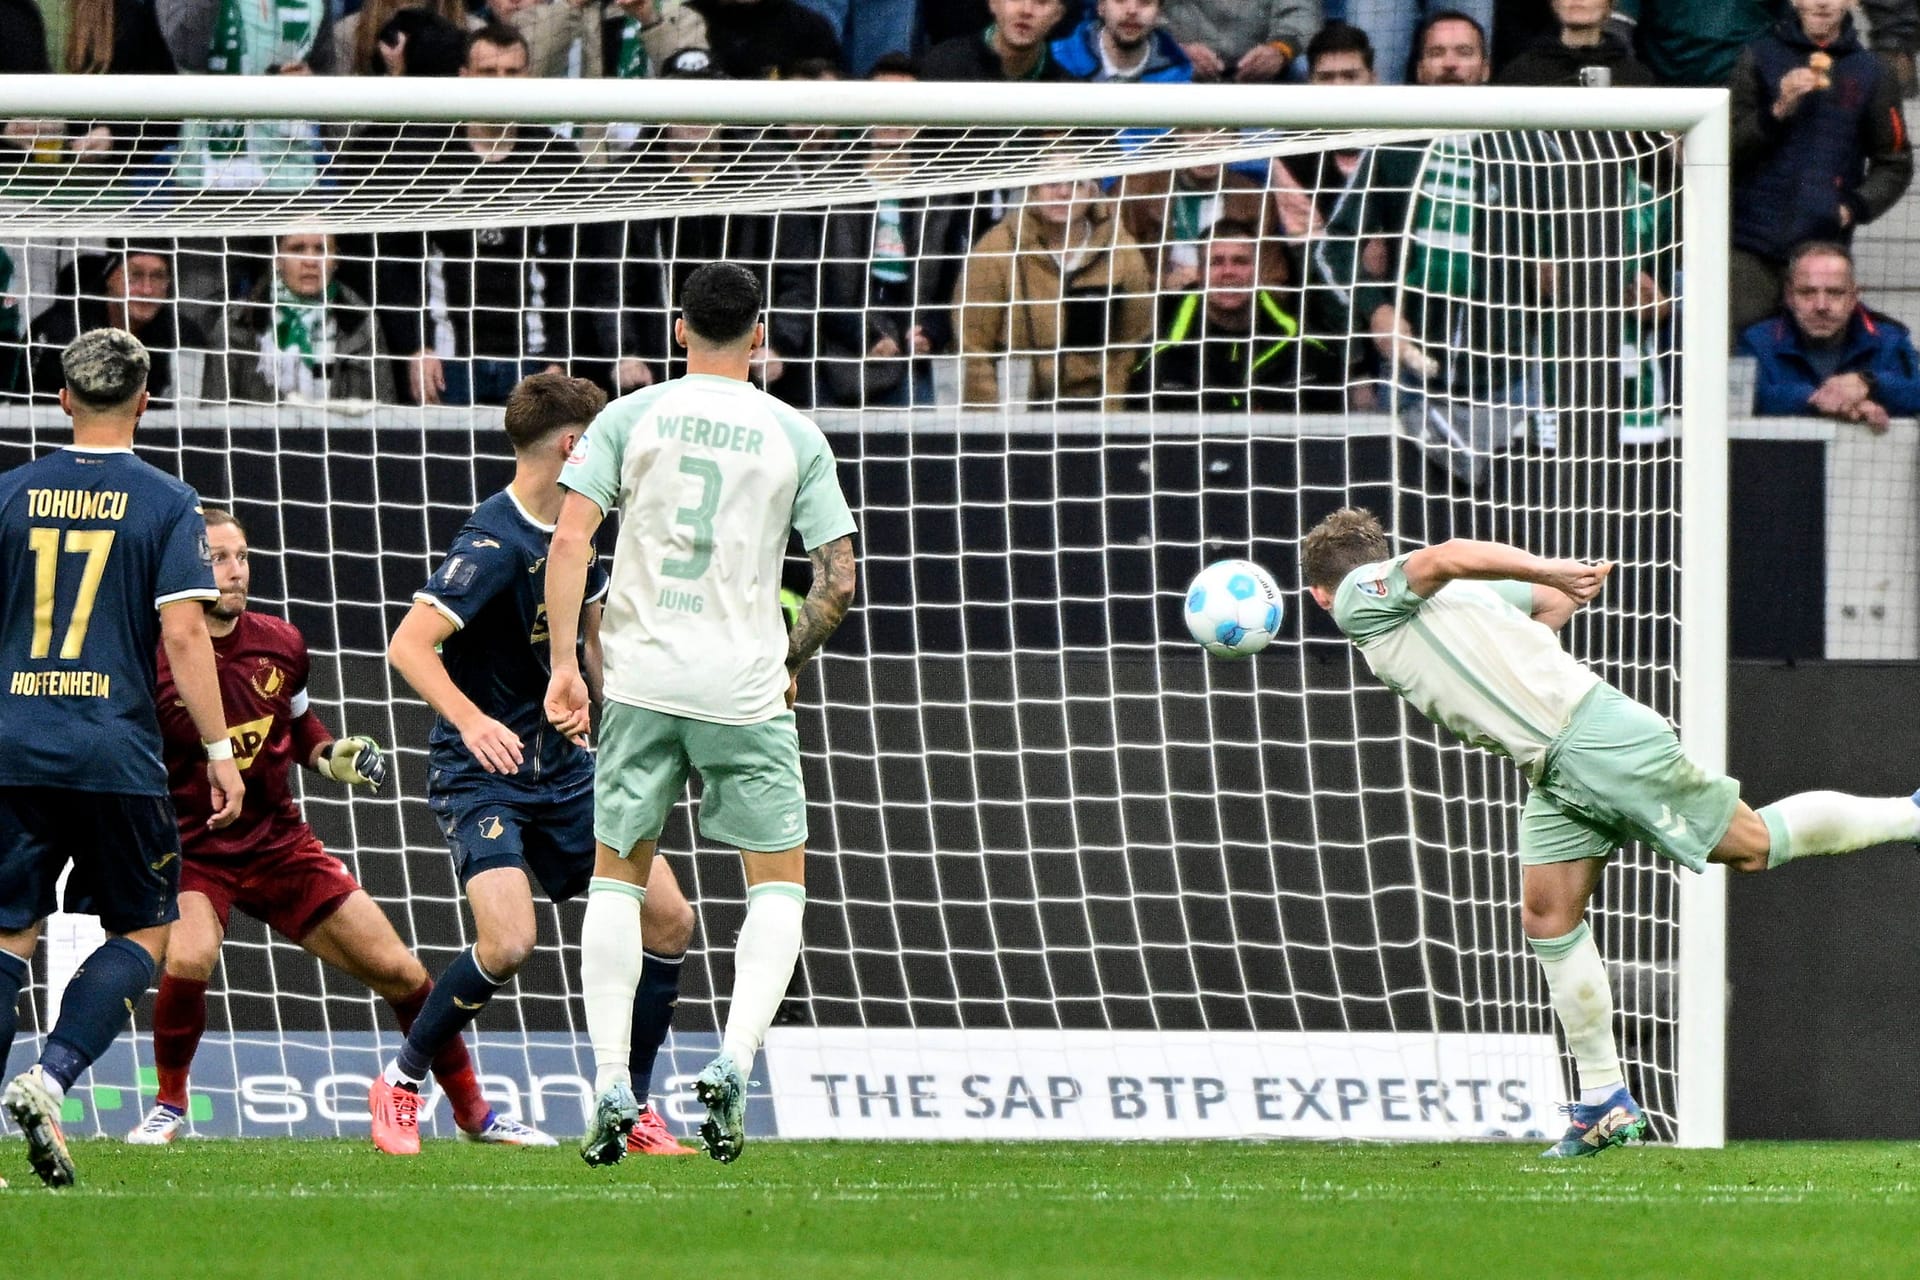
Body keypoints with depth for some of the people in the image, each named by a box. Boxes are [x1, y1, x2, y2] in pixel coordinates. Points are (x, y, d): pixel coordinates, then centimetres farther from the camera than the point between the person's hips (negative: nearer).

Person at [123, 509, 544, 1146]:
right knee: (189, 957, -34)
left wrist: (333, 757, -1)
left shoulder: (280, 646, 0)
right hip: (192, 849, -5)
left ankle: (474, 1113, 21)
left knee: (398, 971, 2)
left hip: (281, 847, 5)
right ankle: (169, 1104, -7)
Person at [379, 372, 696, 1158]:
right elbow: (409, 646, -26)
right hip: (482, 775, -8)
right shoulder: (495, 543, -19)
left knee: (668, 918, -1)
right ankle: (400, 1085, -2)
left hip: (562, 769, 8)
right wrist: (470, 720, -40)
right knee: (508, 943, -25)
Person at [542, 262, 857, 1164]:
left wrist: (566, 664, -5)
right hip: (745, 689, -1)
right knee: (778, 882, 12)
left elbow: (570, 539, -7)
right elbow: (838, 579, 1)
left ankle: (610, 1088, 2)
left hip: (641, 681, 1)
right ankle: (734, 1060, -10)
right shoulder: (794, 436, 3)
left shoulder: (631, 418, 2)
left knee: (617, 875, 13)